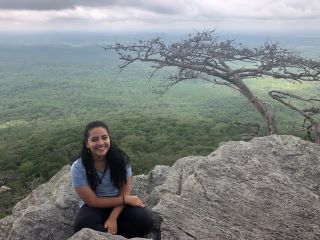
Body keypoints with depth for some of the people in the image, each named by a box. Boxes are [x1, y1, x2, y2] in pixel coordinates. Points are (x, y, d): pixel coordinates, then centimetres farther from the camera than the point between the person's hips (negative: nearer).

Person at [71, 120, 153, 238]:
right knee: (82, 227, -34)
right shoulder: (78, 167, -20)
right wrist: (125, 200, -17)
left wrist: (113, 218, -22)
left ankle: (101, 232, -7)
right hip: (94, 206, -1)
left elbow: (125, 191, -9)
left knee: (145, 222, -22)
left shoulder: (121, 158, -16)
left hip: (119, 203, 2)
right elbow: (92, 201, -16)